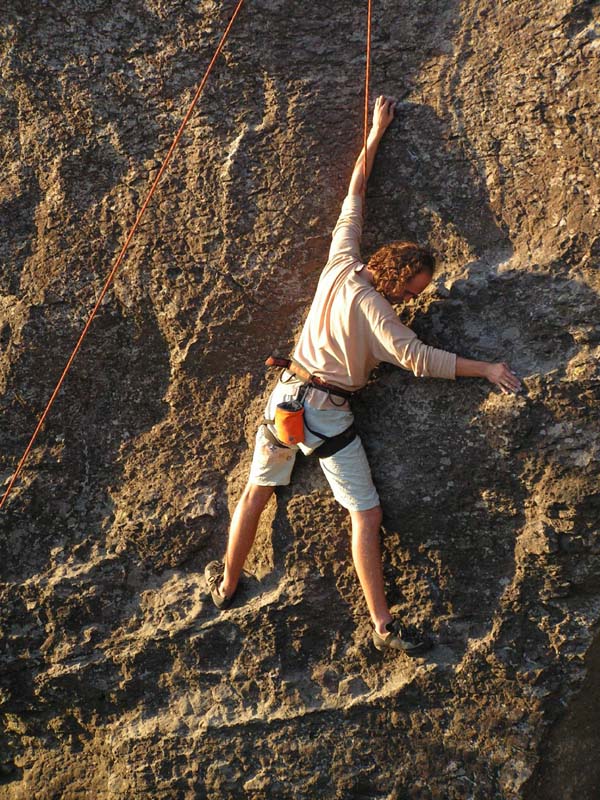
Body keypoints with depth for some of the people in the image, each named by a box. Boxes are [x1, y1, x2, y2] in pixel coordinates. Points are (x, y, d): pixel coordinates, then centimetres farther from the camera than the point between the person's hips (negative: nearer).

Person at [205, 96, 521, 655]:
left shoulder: (341, 263, 1)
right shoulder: (372, 307, -16)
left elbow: (352, 199, 11)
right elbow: (417, 358, -20)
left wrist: (372, 139, 20)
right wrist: (487, 369, -16)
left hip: (287, 394, 7)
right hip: (328, 413, -7)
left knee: (257, 490, 18)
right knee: (366, 514, 0)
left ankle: (225, 583, 32)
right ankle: (383, 625, 3)